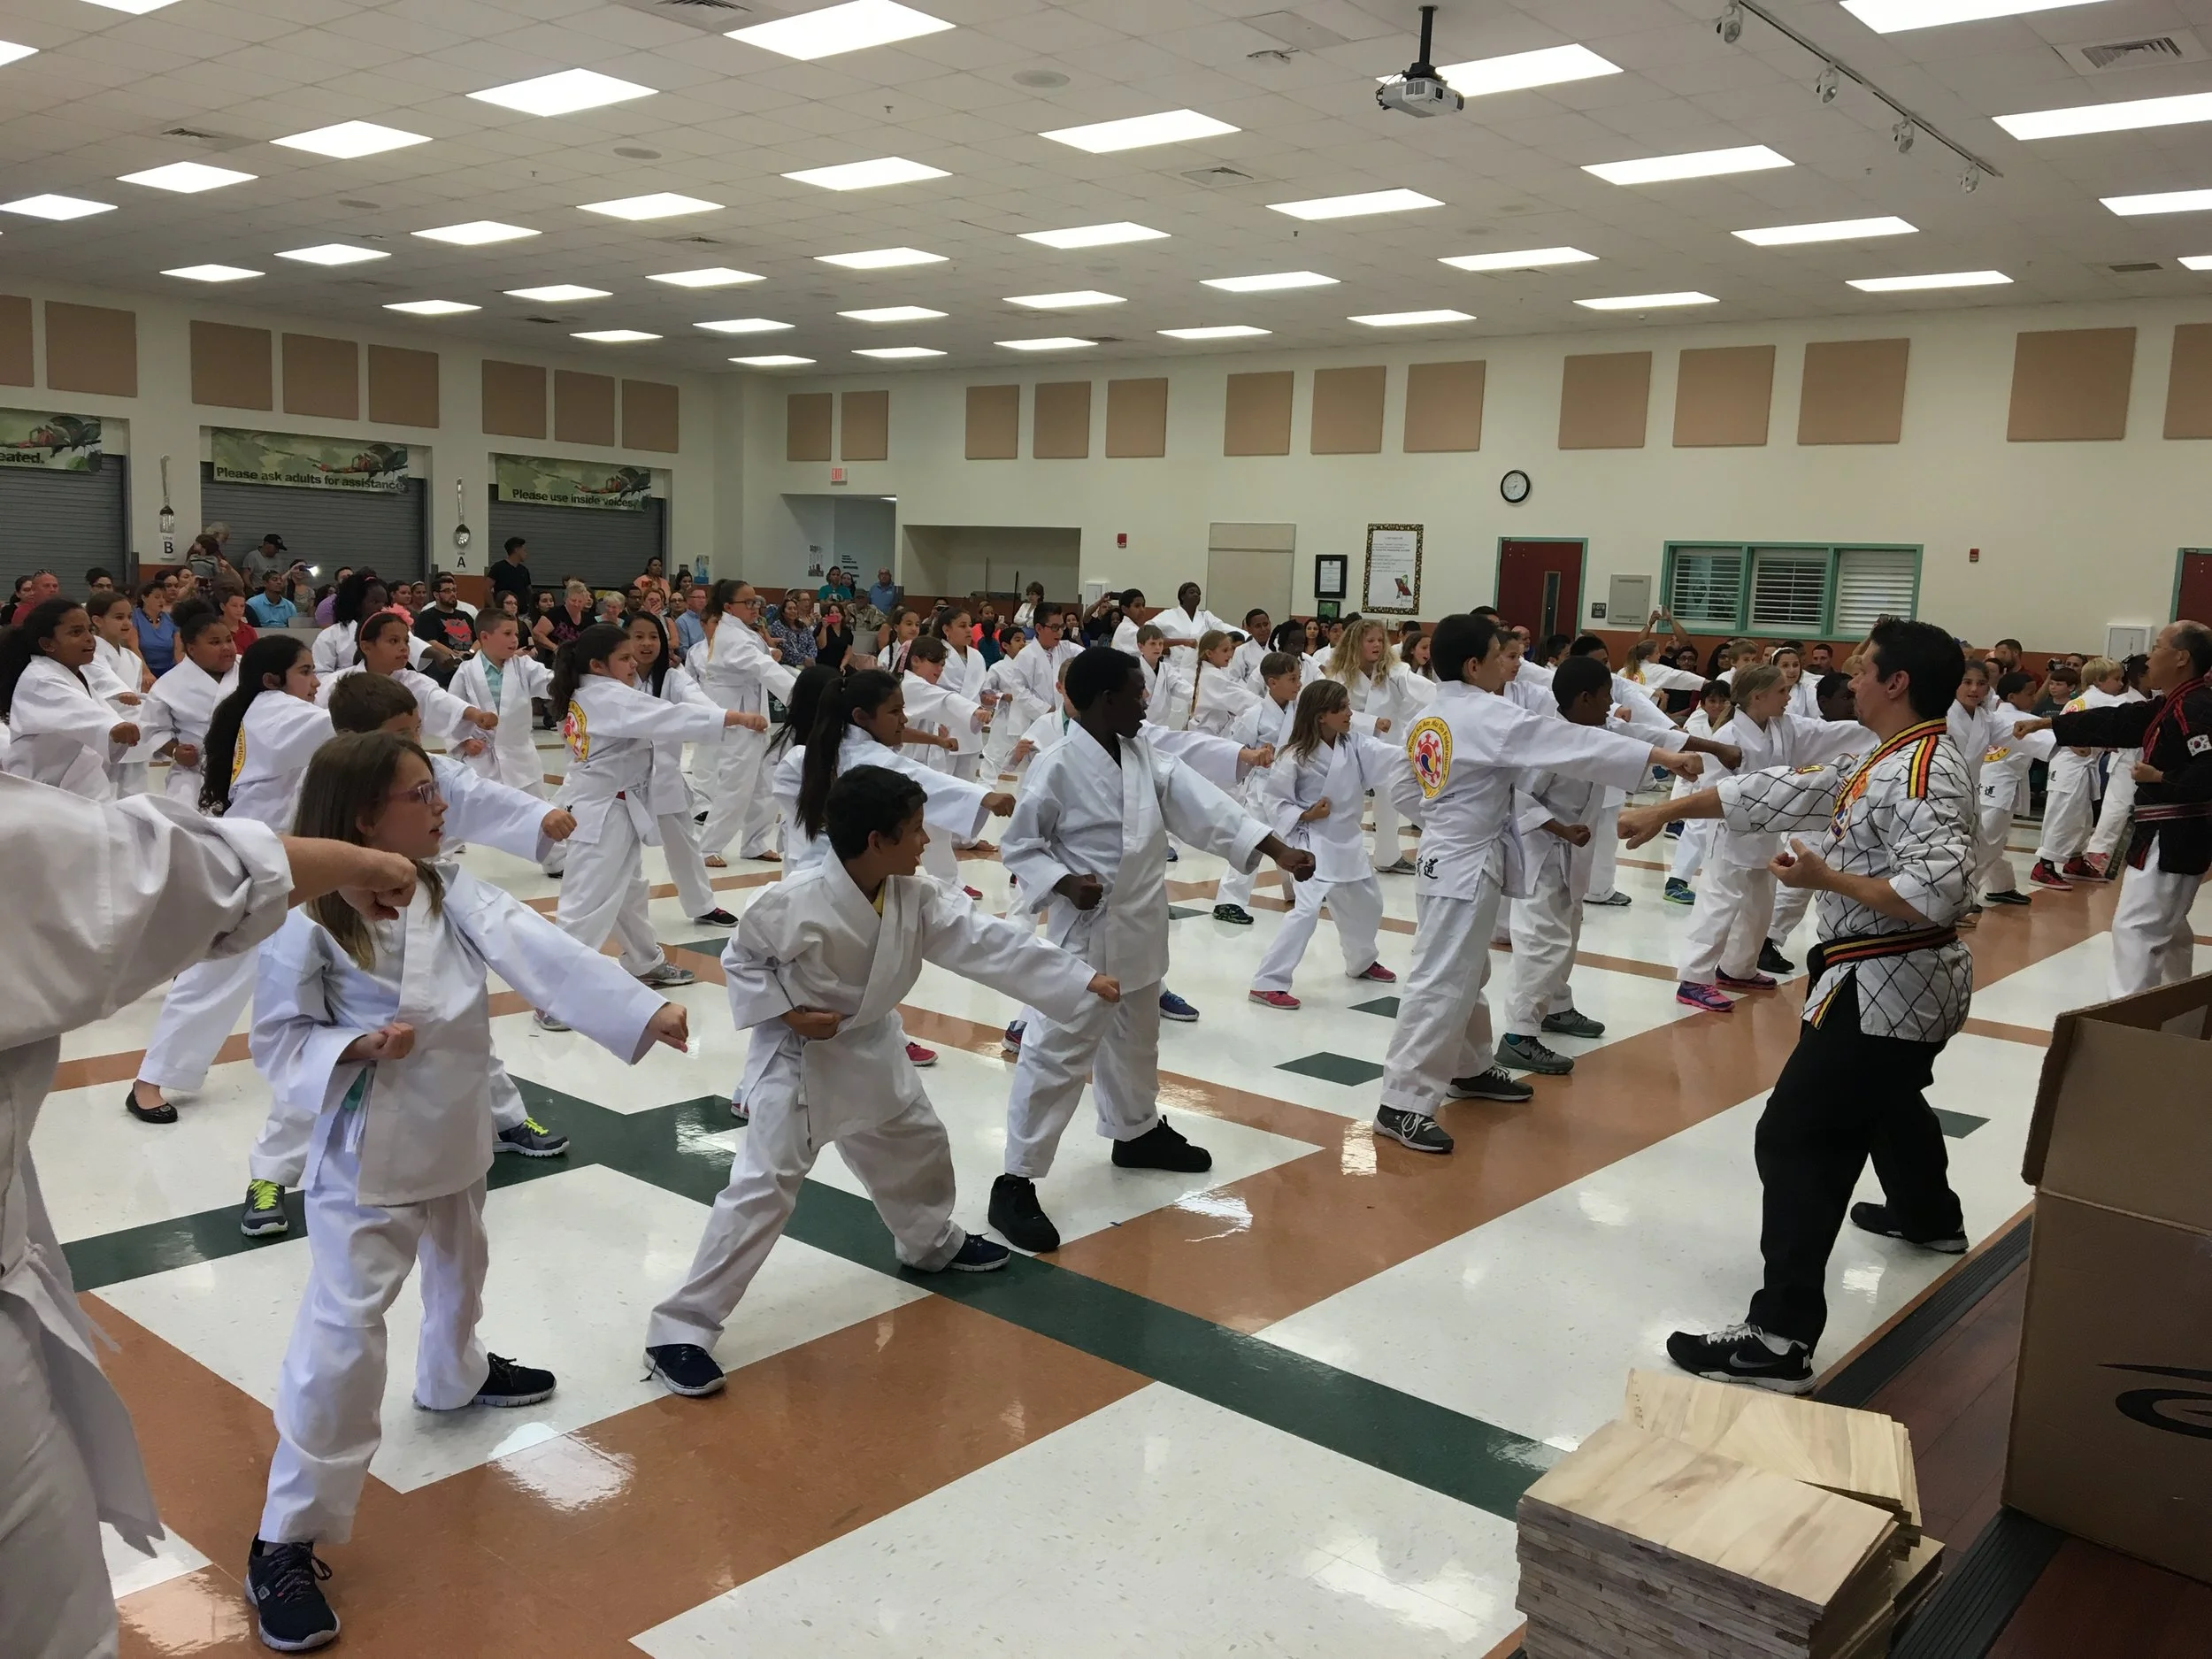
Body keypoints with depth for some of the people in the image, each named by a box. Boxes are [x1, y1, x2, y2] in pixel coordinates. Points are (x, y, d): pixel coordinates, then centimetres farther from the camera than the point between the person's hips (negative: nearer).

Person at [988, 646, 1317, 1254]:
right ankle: (1014, 1185, -1)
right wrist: (1064, 883, -26)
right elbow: (1018, 845, -10)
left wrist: (1278, 849, -8)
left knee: (1135, 1040, 25)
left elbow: (1201, 806, -1)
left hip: (1140, 931, 8)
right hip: (1088, 935, -8)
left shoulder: (1145, 756, 5)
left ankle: (1137, 1132, 47)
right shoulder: (1058, 766, -18)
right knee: (1057, 1055, -7)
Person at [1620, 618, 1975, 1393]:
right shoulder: (1884, 763, 10)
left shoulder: (1925, 776, -21)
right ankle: (1928, 1214, 63)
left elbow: (1937, 894, -31)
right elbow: (1776, 793, 13)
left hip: (1887, 986, -11)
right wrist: (1665, 810, 12)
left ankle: (1780, 1338, -17)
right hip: (1906, 983, 11)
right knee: (1889, 1098, 35)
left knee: (1800, 1138, -14)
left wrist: (1825, 878, -22)